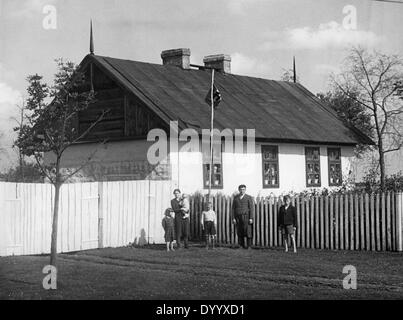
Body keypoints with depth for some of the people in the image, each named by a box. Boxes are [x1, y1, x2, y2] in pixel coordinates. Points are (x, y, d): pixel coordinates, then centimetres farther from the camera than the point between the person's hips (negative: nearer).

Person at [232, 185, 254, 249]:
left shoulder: (249, 198, 1)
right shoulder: (236, 198, 11)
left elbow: (251, 208, -3)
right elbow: (233, 208, 10)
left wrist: (251, 218, -11)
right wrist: (233, 218, 1)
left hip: (246, 217, -3)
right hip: (238, 217, 3)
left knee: (248, 231, -6)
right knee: (239, 232, 0)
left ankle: (249, 245, 0)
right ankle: (241, 245, 6)